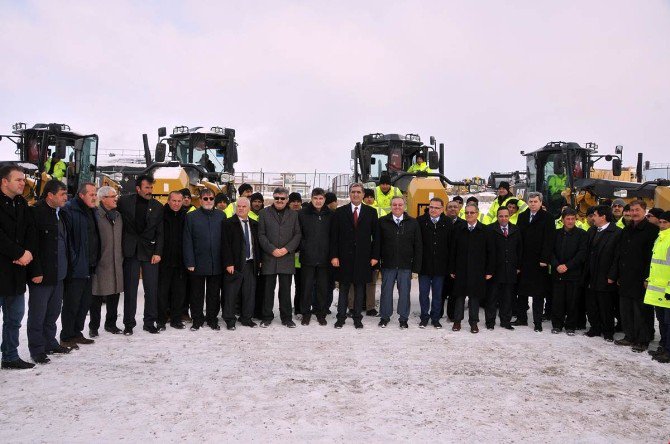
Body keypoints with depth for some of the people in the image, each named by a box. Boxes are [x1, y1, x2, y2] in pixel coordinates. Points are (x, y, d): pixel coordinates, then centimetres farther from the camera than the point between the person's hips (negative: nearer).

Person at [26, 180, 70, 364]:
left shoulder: (59, 214, 12)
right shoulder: (36, 212, -14)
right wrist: (36, 272, -19)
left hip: (58, 274, 8)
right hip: (42, 275, -8)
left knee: (53, 313, 18)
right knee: (37, 314, 3)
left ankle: (50, 342, 30)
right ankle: (37, 349, 14)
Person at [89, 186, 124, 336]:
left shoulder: (118, 215, 14)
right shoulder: (96, 214, -8)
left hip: (116, 262, 6)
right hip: (100, 262, -6)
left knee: (114, 294, 11)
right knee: (97, 296, 3)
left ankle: (111, 323, 24)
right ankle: (93, 326, 14)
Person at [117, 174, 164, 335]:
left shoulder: (157, 206, 3)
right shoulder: (124, 201, 0)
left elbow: (160, 232, 3)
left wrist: (158, 252, -5)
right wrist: (121, 246, -1)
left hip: (150, 252, 1)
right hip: (130, 251, -1)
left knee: (152, 289, 2)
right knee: (130, 289, 5)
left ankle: (149, 322, 15)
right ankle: (129, 324, 15)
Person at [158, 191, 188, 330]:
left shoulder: (186, 216, 4)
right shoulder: (161, 214, -3)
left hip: (180, 261, 2)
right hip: (164, 260, -2)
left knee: (180, 291, 8)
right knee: (162, 291, 4)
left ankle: (176, 319, 19)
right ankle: (161, 320, 14)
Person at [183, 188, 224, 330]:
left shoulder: (221, 216, 7)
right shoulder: (191, 217, 2)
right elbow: (187, 242, -1)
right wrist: (189, 262, -8)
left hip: (216, 263, 2)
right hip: (198, 264, -1)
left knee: (214, 294, 10)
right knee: (197, 293, 7)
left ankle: (212, 319, 22)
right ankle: (197, 320, 20)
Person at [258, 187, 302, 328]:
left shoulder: (293, 214, 10)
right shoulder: (264, 213, 6)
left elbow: (297, 235, 6)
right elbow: (261, 235, 1)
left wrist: (287, 249, -8)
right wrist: (272, 250, -9)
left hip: (287, 257, 1)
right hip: (269, 257, -1)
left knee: (286, 289, 5)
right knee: (268, 288, 5)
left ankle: (287, 318, 14)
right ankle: (267, 317, 15)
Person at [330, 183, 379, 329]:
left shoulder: (371, 212, 6)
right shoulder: (340, 212, 5)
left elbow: (376, 236, 5)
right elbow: (334, 236, 2)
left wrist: (375, 256, -2)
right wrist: (334, 256, -6)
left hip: (363, 257, 0)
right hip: (344, 257, 0)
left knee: (360, 288, 7)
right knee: (343, 289, 6)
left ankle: (357, 318, 16)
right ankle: (341, 318, 15)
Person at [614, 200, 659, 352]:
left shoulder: (652, 230, -7)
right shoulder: (626, 230, 15)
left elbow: (652, 255, -13)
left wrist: (647, 277, -18)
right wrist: (618, 274, 13)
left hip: (640, 279, -7)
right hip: (625, 278, 7)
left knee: (641, 310, 0)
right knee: (625, 309, 12)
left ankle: (643, 341, 10)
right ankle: (629, 337, 24)